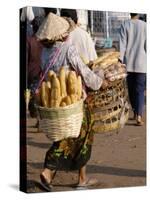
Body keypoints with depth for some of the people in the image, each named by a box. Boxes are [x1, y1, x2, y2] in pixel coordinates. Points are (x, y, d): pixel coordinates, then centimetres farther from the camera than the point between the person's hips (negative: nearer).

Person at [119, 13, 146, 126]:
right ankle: (139, 115, -13)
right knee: (140, 90, -1)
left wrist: (120, 60, -1)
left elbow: (122, 44, -4)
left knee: (131, 89, 14)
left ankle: (135, 112, 24)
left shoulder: (125, 25, -1)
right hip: (141, 62, -1)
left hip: (129, 62, 2)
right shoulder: (144, 25, -3)